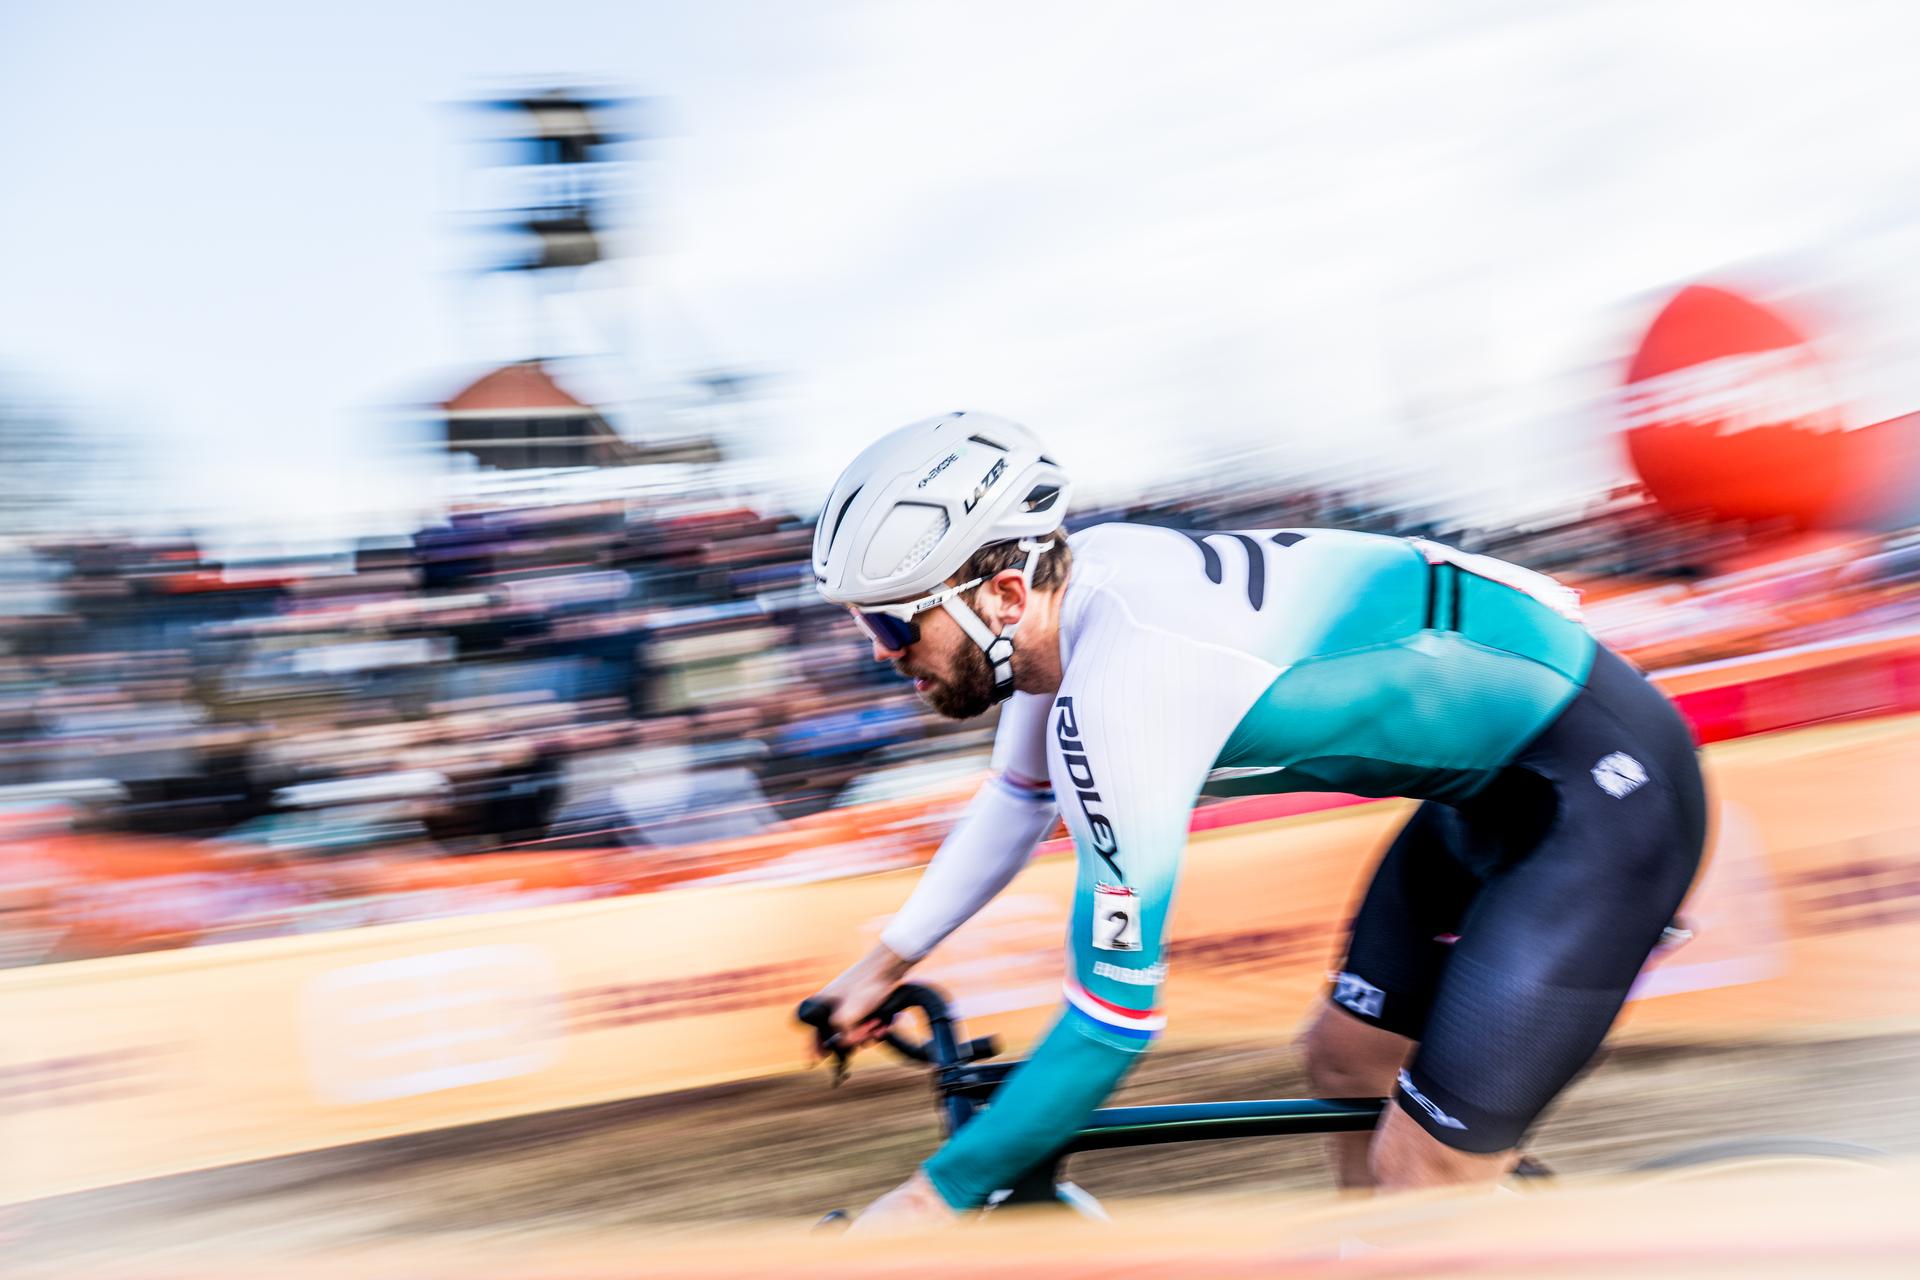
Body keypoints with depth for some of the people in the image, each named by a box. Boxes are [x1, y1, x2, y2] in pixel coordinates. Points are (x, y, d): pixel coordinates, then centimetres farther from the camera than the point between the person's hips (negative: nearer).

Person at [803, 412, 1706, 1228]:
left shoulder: (1116, 689, -30)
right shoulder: (1073, 585, -3)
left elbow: (1112, 1026, -23)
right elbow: (1020, 800, 17)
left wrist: (935, 1196, -13)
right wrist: (886, 962, 20)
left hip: (1600, 793, -9)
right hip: (1500, 772, 9)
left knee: (1416, 1178, -7)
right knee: (1344, 1069, 18)